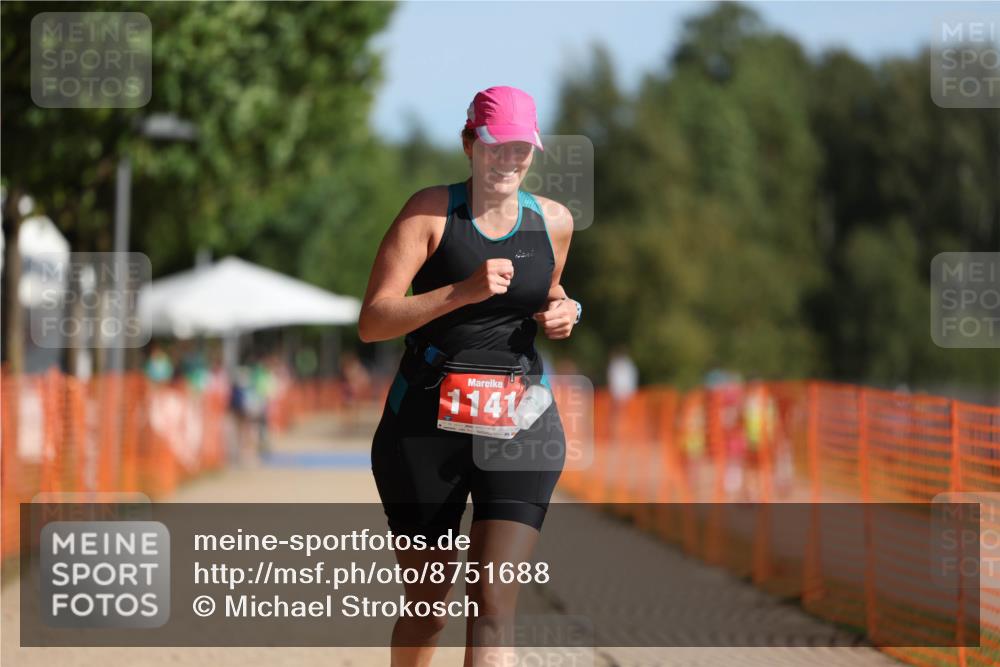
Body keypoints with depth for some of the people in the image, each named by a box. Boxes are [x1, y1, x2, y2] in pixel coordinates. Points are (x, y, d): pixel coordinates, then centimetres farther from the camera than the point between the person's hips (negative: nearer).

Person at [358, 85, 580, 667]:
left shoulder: (554, 221, 7)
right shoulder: (432, 211, -6)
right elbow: (372, 322, -14)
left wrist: (562, 312, 6)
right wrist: (463, 291, -25)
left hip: (522, 424, 2)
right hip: (425, 424, -2)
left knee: (495, 605, -12)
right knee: (430, 604, 9)